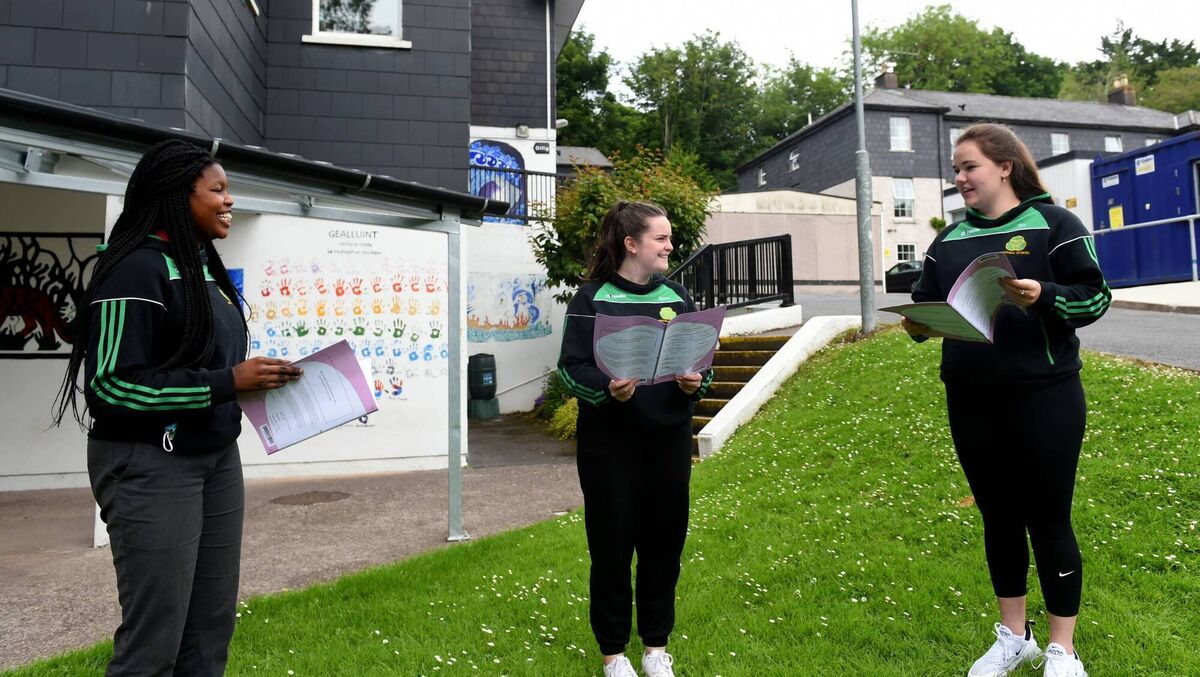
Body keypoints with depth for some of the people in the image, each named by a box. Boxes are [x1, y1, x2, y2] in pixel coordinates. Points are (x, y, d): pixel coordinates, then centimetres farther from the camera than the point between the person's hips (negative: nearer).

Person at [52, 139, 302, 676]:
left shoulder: (205, 268, 12)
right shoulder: (136, 268, -14)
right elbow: (113, 384, -19)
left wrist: (258, 377, 2)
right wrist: (227, 382, -20)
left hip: (217, 456, 8)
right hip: (150, 464, -8)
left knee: (212, 622, 12)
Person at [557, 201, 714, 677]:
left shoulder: (676, 296, 8)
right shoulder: (592, 298, -5)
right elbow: (571, 367, -8)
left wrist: (696, 382, -11)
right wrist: (606, 389, -26)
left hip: (669, 437, 4)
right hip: (609, 440, -4)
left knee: (664, 539, 10)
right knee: (611, 544, 6)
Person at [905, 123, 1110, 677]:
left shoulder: (1052, 223, -3)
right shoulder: (949, 240, 12)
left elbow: (1095, 296, -7)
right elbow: (925, 303, 10)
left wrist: (1044, 296, -24)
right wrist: (920, 323, -11)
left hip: (1044, 397, -4)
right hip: (971, 401, 5)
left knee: (1048, 520, 4)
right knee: (998, 516, 14)